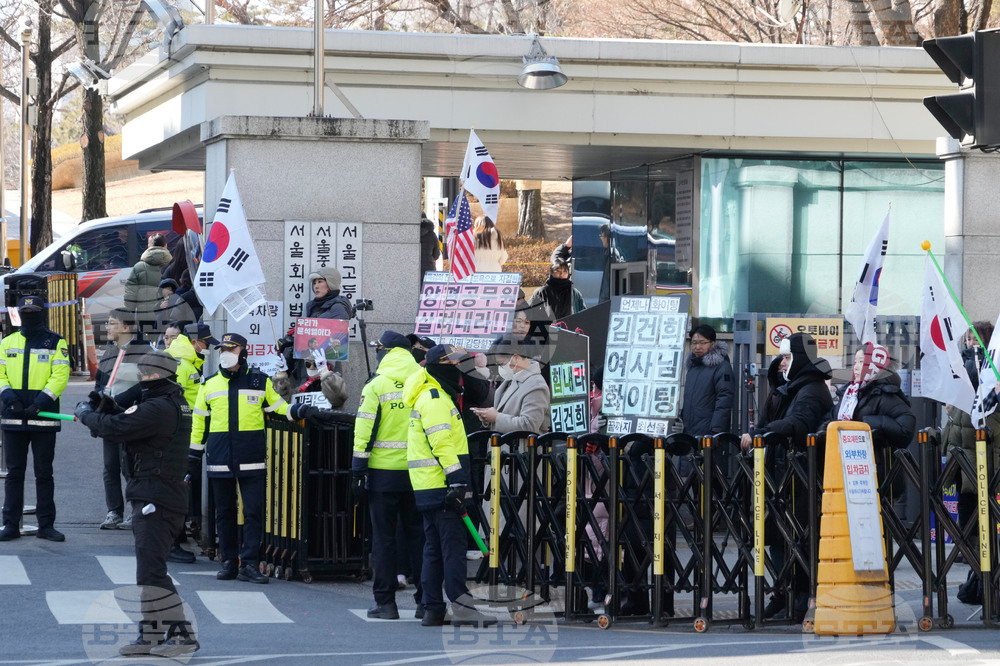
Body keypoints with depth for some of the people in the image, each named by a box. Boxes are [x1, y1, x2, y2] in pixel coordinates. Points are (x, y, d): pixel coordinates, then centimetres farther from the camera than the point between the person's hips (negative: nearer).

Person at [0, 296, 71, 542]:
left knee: (44, 473, 3)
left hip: (43, 418, -2)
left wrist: (39, 403, -17)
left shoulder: (56, 343, 1)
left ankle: (46, 525, 8)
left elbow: (60, 376, -7)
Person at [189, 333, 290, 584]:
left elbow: (277, 406, 16)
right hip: (220, 457, 2)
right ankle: (229, 561, 14)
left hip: (251, 457, -2)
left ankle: (249, 564, -4)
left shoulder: (260, 381, 7)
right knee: (224, 511, 6)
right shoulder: (210, 384, 11)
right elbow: (200, 421, 15)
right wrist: (195, 455, 13)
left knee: (253, 511, -6)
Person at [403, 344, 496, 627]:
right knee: (453, 544, -11)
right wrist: (456, 479, -23)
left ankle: (432, 609, 11)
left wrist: (457, 481, 24)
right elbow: (442, 443, -20)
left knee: (435, 547, 10)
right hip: (440, 486, -11)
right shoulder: (434, 399, -12)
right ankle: (461, 606, -13)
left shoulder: (432, 396, 22)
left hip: (428, 487, 11)